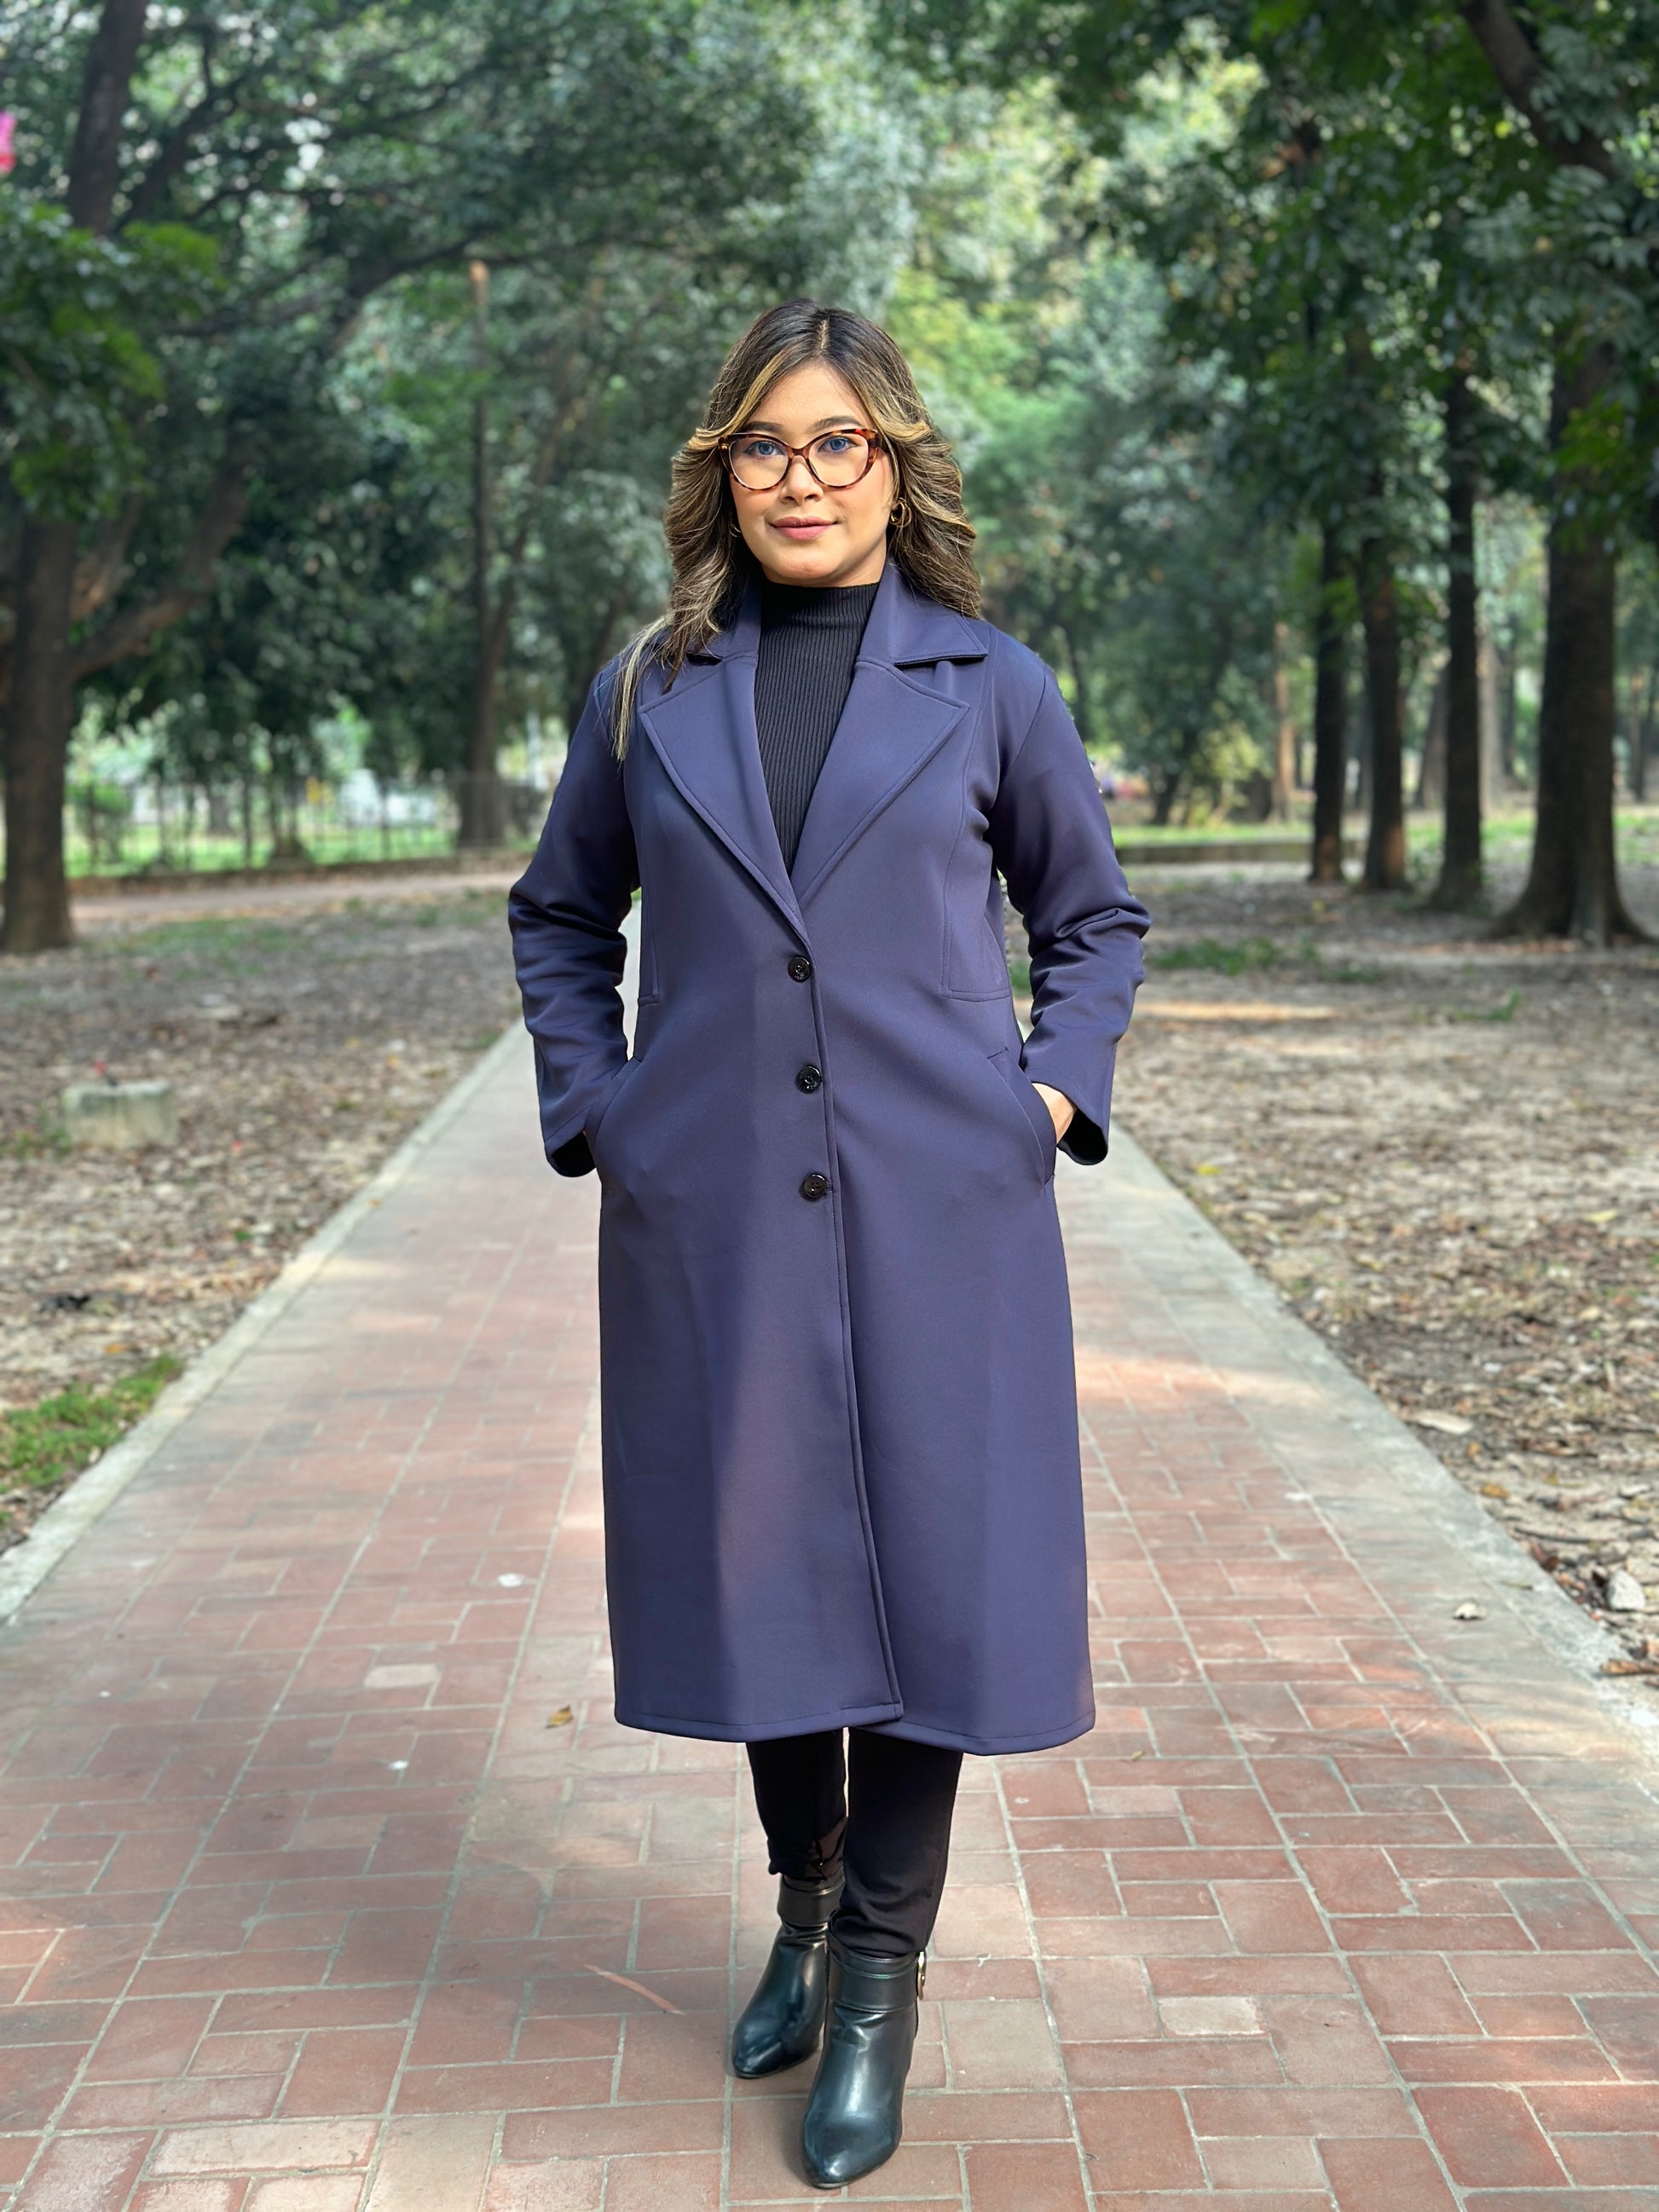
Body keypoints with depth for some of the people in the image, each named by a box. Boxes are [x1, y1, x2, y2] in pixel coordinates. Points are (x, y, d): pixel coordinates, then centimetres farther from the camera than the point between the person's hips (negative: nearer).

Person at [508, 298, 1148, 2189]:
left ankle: (880, 1987, 18)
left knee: (928, 1575, 2)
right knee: (761, 1567, 10)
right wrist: (587, 1106, 7)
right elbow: (559, 918, 18)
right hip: (713, 1213, 2)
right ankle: (803, 1910, 35)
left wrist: (1057, 1090, 1)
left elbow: (1094, 916, 14)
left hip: (938, 1206, -1)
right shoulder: (648, 696, 7)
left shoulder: (988, 686, 4)